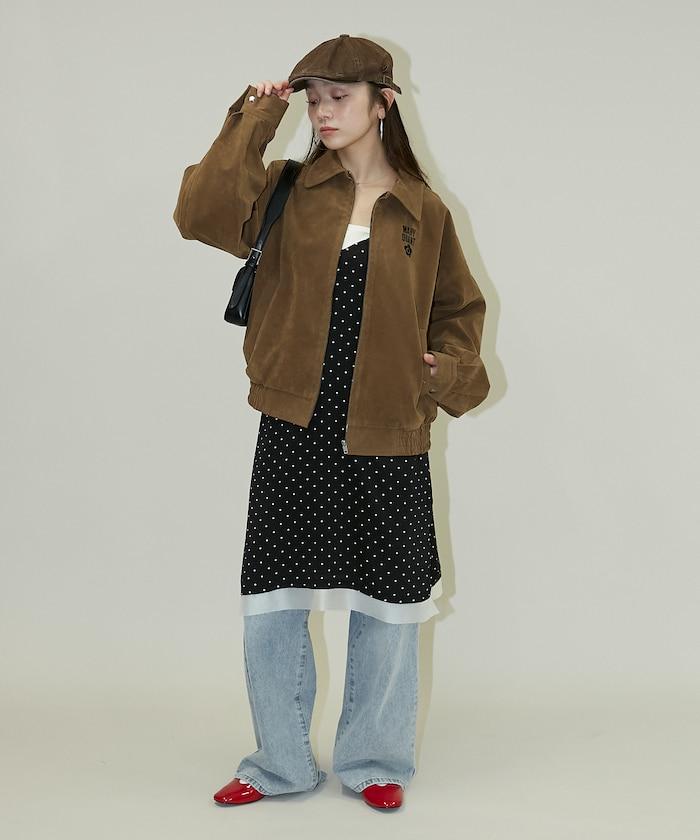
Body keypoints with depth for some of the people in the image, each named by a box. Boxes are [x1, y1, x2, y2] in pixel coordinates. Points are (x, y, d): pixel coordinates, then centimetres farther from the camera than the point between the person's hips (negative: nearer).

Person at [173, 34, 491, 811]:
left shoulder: (422, 211, 4)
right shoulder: (287, 194, 2)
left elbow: (459, 310, 16)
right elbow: (201, 214, -16)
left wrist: (447, 376, 0)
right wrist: (254, 122, -12)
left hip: (386, 439, 0)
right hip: (295, 433, 1)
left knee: (384, 606, 9)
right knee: (271, 602, 6)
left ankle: (374, 761, 28)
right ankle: (281, 762, 24)